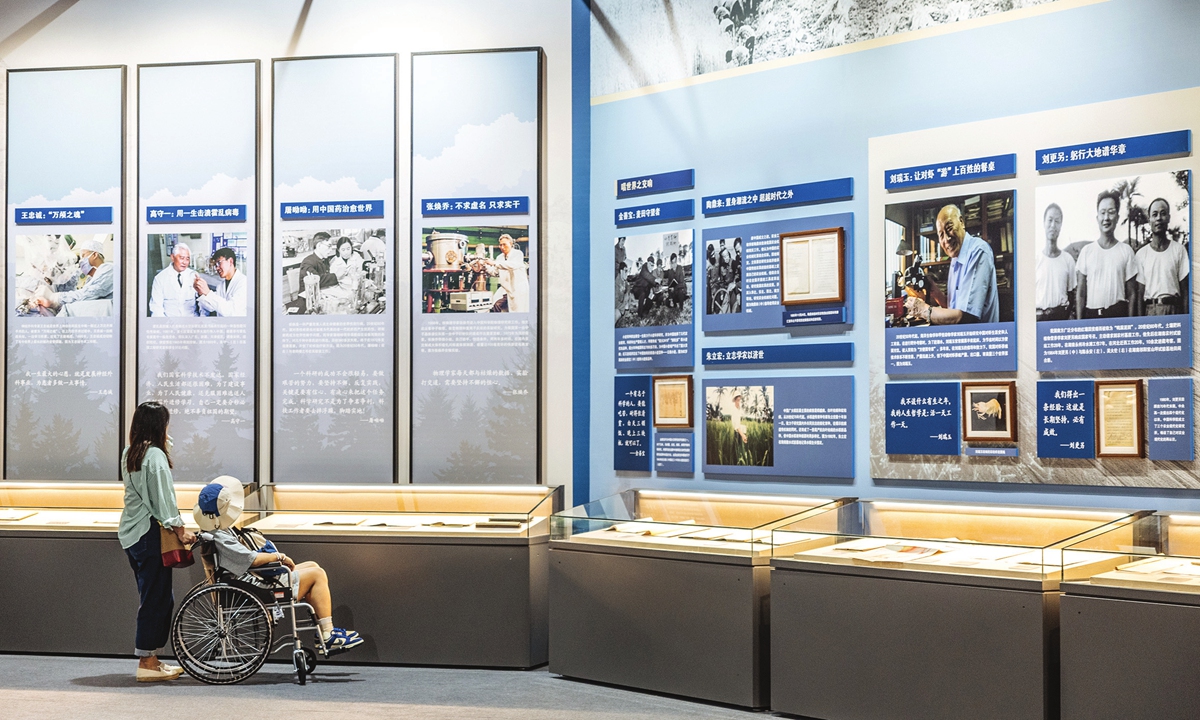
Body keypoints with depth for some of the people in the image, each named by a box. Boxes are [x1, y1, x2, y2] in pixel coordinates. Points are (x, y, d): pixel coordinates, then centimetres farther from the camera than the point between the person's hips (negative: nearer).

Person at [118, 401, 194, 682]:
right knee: (156, 598, -3)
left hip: (130, 533, 9)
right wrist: (179, 530, -13)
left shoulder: (128, 455, 12)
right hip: (149, 533, -9)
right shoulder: (155, 455, -14)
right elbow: (163, 498, -17)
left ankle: (150, 658, 19)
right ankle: (147, 663, 1)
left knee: (155, 597, 15)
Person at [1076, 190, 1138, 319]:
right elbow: (1080, 293, 6)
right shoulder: (1087, 250, 6)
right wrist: (1079, 322, -2)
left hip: (1118, 313, 0)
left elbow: (1131, 294, 6)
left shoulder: (1126, 251, 5)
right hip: (1091, 314, 1)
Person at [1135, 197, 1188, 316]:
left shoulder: (1179, 250, 5)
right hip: (1150, 310, 0)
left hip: (1174, 310, 0)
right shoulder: (1141, 254, 6)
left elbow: (1185, 292, 4)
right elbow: (1139, 294, 5)